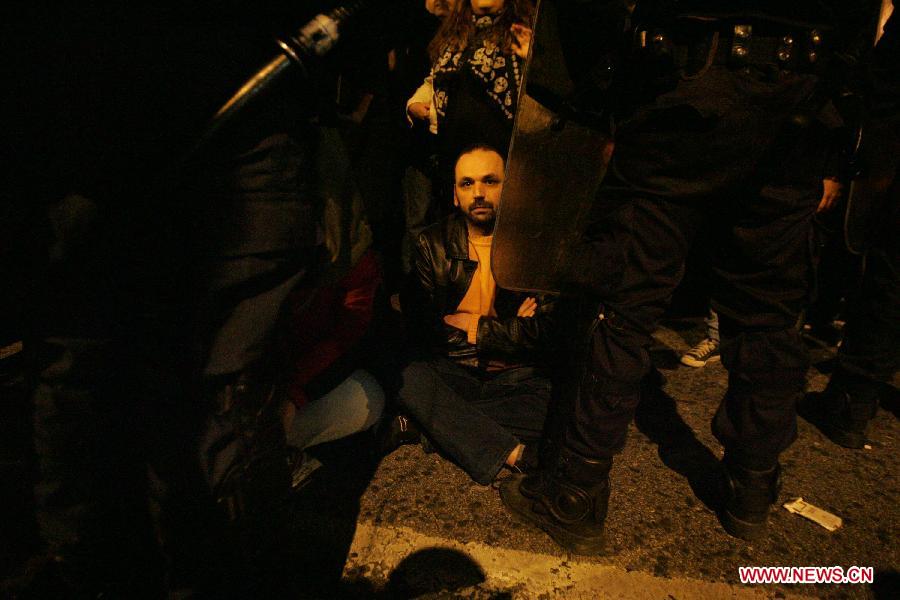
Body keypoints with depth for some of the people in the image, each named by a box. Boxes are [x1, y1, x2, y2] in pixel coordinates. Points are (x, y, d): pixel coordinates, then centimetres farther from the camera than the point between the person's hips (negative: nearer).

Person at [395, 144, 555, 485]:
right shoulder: (433, 244, 4)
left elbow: (545, 330, -9)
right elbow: (419, 326, -7)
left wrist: (470, 324, -8)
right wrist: (504, 329, -10)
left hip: (516, 376, 0)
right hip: (452, 372, 1)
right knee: (407, 377, -32)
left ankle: (439, 424, -19)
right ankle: (513, 454, -27)